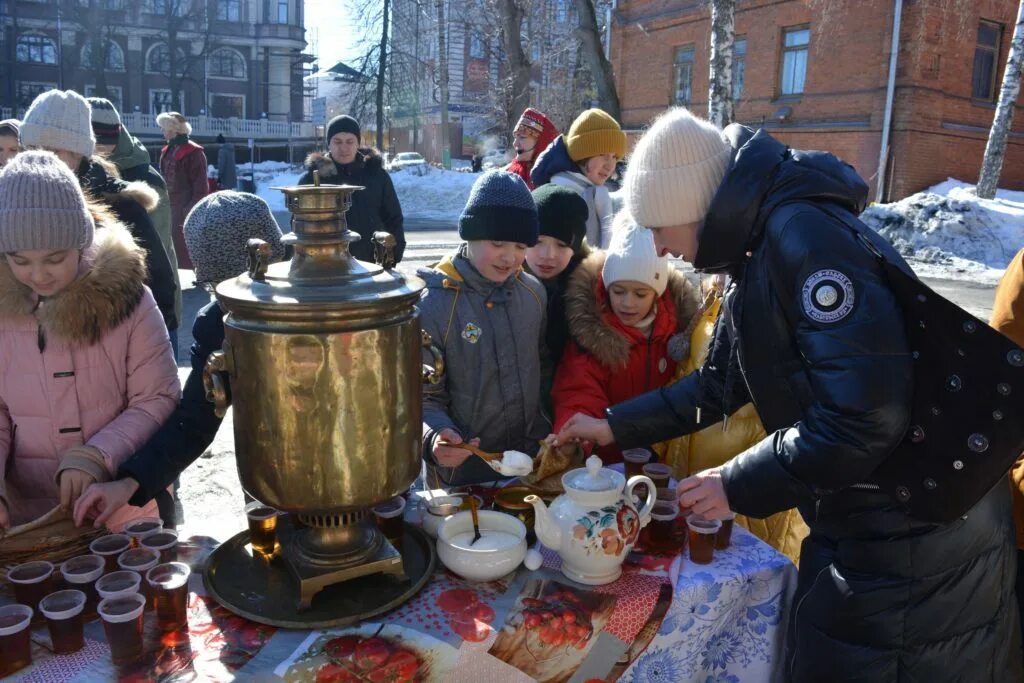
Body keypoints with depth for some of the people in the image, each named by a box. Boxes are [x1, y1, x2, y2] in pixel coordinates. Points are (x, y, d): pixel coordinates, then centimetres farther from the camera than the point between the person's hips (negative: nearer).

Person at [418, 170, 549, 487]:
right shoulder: (433, 304, -18)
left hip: (533, 462, 5)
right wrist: (435, 437, -32)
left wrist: (553, 436, 4)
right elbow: (423, 396, -14)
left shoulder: (533, 292, -1)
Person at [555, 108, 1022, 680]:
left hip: (916, 540, -9)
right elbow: (718, 385, 15)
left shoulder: (804, 234, -25)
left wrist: (739, 485, -20)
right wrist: (615, 427, 15)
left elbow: (867, 414, -31)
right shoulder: (757, 253, 8)